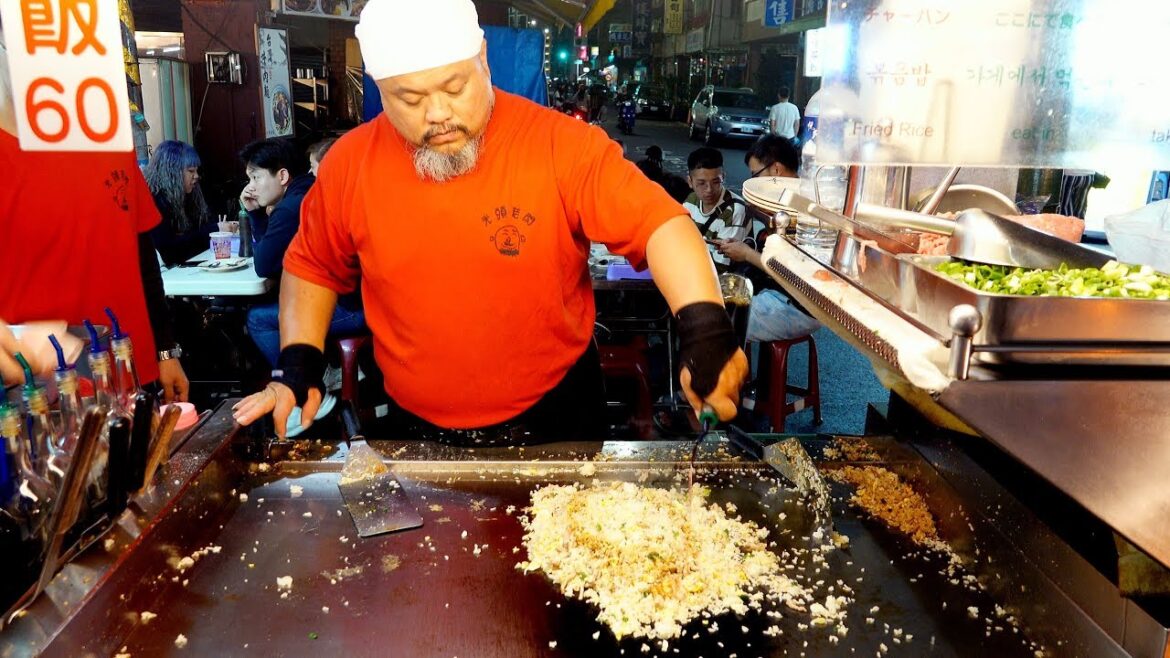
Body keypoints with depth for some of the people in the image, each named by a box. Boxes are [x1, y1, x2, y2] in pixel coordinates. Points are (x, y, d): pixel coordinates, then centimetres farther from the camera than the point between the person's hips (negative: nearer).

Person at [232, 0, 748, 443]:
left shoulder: (564, 145, -17)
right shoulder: (351, 163, -6)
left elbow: (658, 222, -24)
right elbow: (313, 266, 9)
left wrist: (705, 326, -40)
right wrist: (297, 365, -2)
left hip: (554, 424, -2)